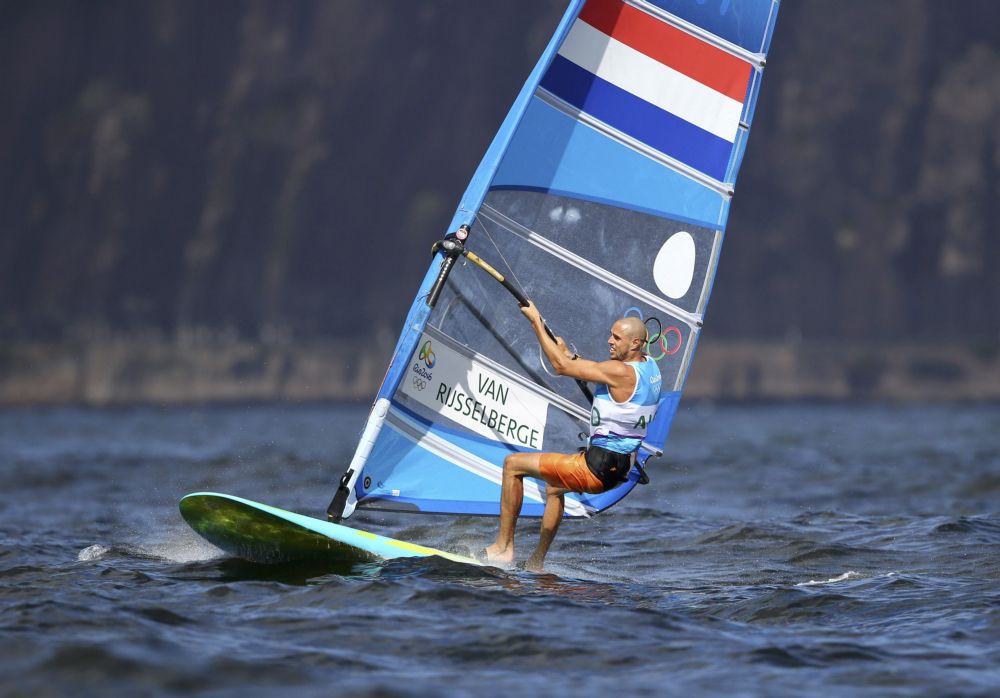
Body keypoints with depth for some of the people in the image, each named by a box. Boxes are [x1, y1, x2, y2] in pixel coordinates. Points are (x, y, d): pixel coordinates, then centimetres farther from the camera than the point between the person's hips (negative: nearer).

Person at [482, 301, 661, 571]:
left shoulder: (622, 372, -23)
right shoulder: (649, 367, 5)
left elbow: (561, 366, -18)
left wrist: (536, 321, -12)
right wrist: (570, 355, 12)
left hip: (597, 468, -10)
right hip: (619, 468, 10)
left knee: (513, 464, 0)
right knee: (554, 487, 36)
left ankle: (504, 546, 6)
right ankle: (537, 562, 41)